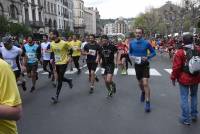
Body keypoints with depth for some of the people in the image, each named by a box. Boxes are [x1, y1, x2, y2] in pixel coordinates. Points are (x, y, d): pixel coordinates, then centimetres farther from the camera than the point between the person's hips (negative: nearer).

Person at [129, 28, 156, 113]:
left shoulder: (146, 43, -11)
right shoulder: (132, 43, -3)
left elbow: (153, 52, -2)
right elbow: (130, 53, 12)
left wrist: (147, 57, -19)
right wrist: (132, 57, -9)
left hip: (145, 65, -3)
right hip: (137, 65, 4)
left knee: (145, 83, -14)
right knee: (140, 83, 18)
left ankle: (147, 103, -6)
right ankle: (143, 92, 51)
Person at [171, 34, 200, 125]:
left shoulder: (180, 53, -14)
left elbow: (176, 67, -15)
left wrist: (173, 78, -3)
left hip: (184, 79, -5)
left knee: (184, 98, 3)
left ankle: (186, 119, 9)